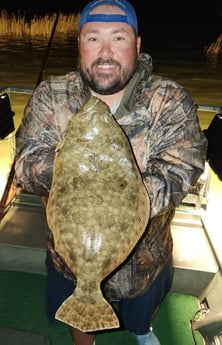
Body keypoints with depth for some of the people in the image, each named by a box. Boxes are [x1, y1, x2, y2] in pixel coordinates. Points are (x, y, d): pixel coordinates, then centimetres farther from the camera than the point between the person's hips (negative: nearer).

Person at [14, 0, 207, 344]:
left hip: (145, 254, 1)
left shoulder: (171, 101, -18)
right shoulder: (50, 97, -14)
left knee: (142, 312, 33)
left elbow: (181, 168, -28)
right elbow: (26, 166, -21)